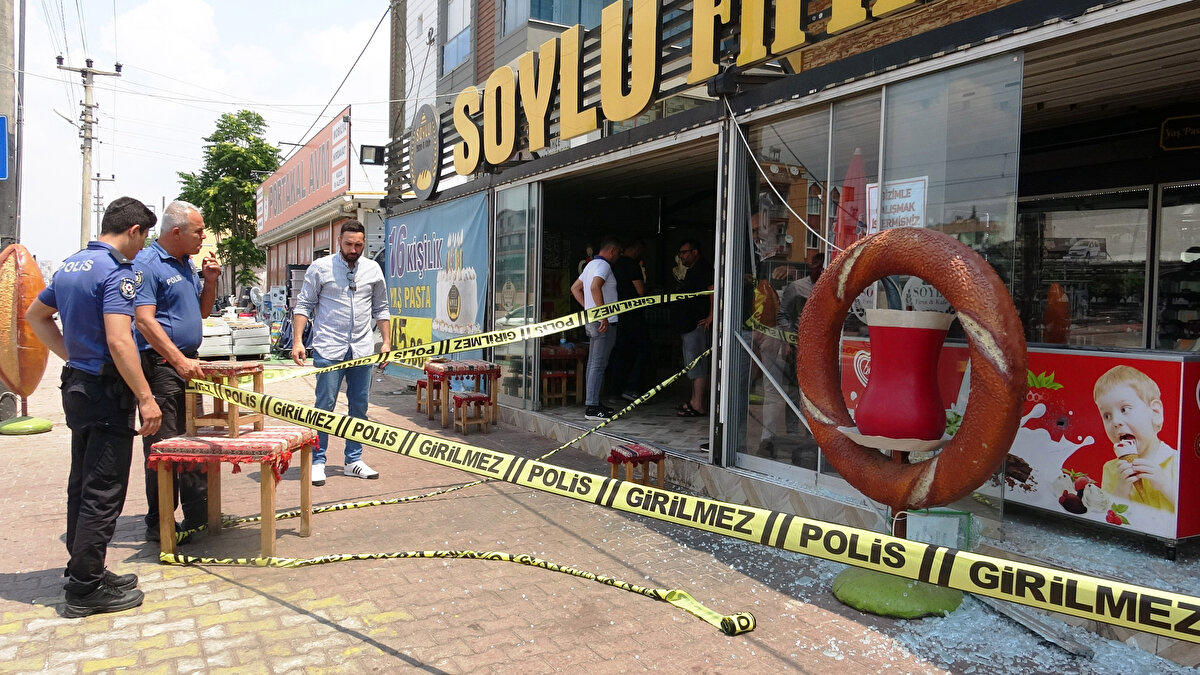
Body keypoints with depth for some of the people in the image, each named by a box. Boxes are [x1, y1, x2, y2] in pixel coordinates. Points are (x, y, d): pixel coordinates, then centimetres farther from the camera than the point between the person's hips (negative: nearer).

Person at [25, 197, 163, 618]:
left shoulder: (70, 267, 11)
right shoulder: (116, 272, -18)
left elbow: (35, 316, 24)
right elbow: (119, 341, -26)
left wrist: (72, 356, 19)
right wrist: (146, 398, -24)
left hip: (77, 386, 10)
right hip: (107, 393, -10)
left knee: (82, 486, 16)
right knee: (103, 492, -2)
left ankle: (82, 573, 27)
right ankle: (87, 589, 5)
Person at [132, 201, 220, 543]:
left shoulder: (187, 264, 15)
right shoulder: (146, 264, -11)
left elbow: (202, 312, 22)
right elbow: (144, 320, -20)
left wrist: (210, 282, 5)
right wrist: (179, 360, -26)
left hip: (187, 363, 9)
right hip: (160, 364, -9)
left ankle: (198, 514, 21)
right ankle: (159, 525, 5)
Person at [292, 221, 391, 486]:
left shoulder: (373, 269, 9)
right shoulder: (320, 267, 0)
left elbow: (381, 309, 16)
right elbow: (303, 305, 0)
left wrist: (387, 341, 9)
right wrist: (297, 341, -9)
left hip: (362, 350, 4)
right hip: (328, 350, -3)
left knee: (359, 406, 8)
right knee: (325, 405, -2)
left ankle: (353, 460, 19)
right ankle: (318, 461, 9)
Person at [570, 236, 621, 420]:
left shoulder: (591, 264, 19)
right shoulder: (603, 265, -11)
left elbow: (575, 288, 25)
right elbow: (595, 287, -28)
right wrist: (603, 316, -26)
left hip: (592, 321, 10)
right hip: (604, 322, -10)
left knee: (593, 363, 13)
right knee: (598, 364, -10)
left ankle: (591, 402, 19)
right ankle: (592, 407, -10)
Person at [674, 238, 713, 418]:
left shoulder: (704, 270, -11)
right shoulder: (690, 272, 21)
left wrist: (710, 316, -26)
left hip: (698, 325, -11)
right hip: (688, 326, 11)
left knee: (697, 365, -10)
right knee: (693, 364, 15)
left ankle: (698, 406, -8)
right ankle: (694, 401, 22)